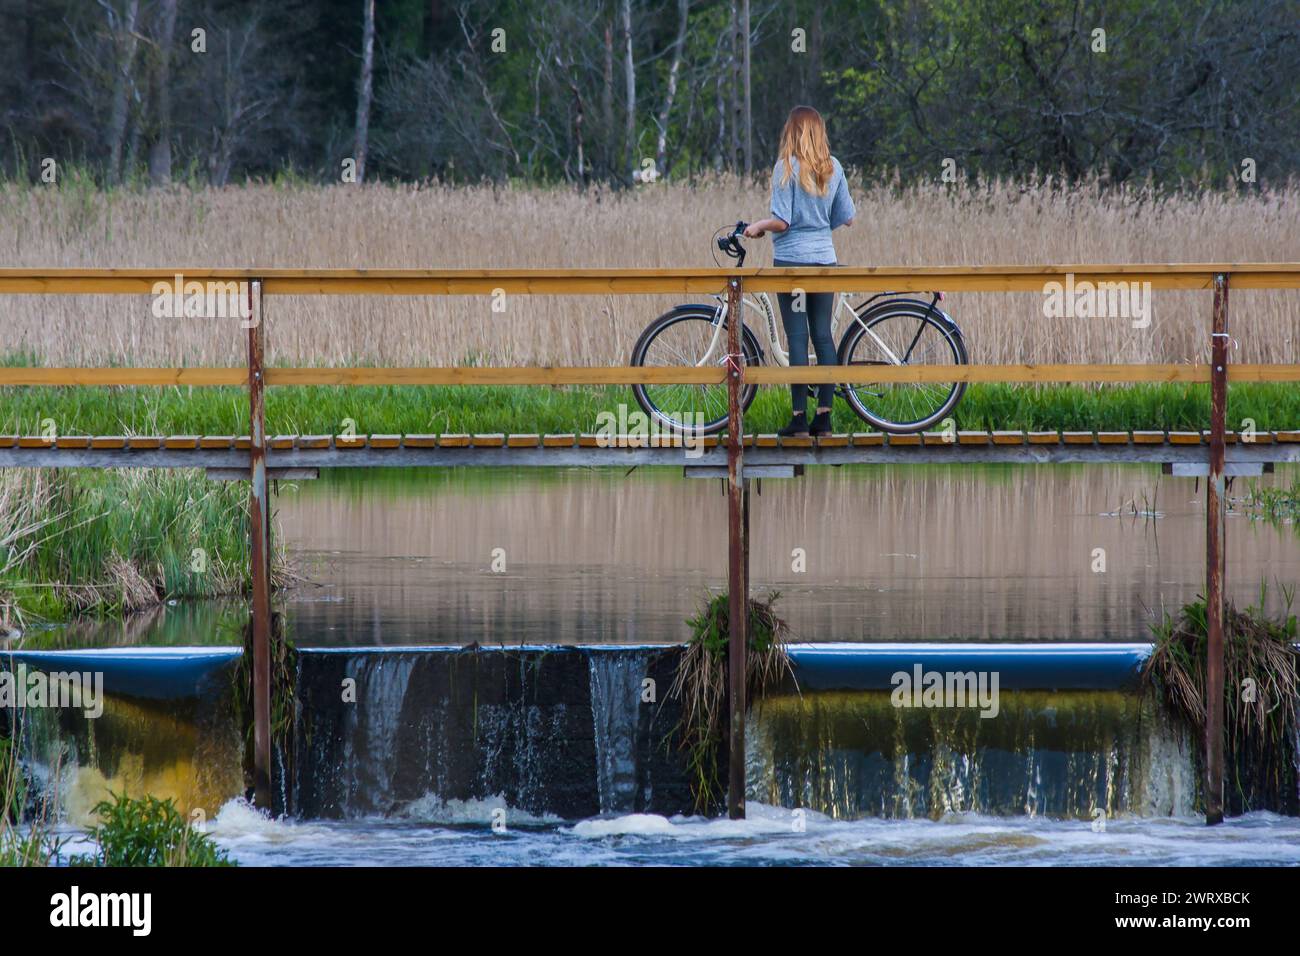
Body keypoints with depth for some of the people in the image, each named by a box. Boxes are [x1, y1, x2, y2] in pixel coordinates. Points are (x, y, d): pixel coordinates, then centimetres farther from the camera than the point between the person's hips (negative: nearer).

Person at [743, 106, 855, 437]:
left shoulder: (787, 167, -9)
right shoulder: (833, 168, 5)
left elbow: (781, 221, -13)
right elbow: (847, 218, 9)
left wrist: (758, 226, 6)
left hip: (791, 258, -4)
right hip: (825, 257, 4)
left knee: (797, 336, -4)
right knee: (823, 335, 7)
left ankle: (799, 416, -4)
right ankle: (824, 414, 6)